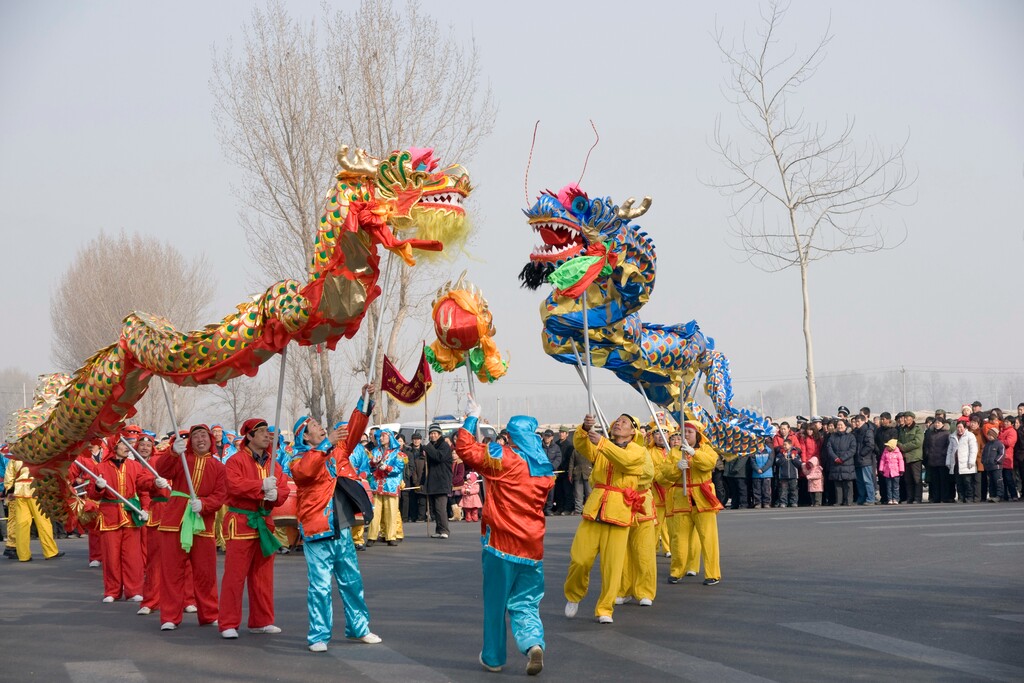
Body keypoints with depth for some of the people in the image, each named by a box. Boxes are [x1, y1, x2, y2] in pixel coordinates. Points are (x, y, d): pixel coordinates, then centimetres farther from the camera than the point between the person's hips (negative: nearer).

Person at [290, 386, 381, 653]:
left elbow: (354, 430, 7)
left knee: (352, 582, 14)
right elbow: (306, 470, -27)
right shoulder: (300, 460, -5)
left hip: (343, 530, 6)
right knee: (320, 586, -6)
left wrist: (365, 401, -5)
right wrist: (327, 443, -34)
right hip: (318, 532, -6)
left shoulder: (337, 449, 13)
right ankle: (318, 636, 0)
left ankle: (358, 628, 25)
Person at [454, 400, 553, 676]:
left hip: (501, 542, -4)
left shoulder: (503, 458, -10)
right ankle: (533, 643, -15)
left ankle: (493, 657, 16)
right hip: (532, 545, 4)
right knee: (525, 604, 10)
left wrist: (473, 418, 2)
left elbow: (464, 448, -12)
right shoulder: (546, 469, 9)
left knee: (495, 601, 8)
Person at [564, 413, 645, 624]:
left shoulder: (638, 451, 4)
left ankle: (604, 609, 9)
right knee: (579, 559, -3)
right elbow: (580, 445, -5)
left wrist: (602, 442, -27)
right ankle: (574, 595, 21)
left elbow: (625, 459, -18)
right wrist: (585, 428, -25)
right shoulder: (601, 447, 14)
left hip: (619, 511, -2)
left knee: (612, 565, -3)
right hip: (594, 508, 2)